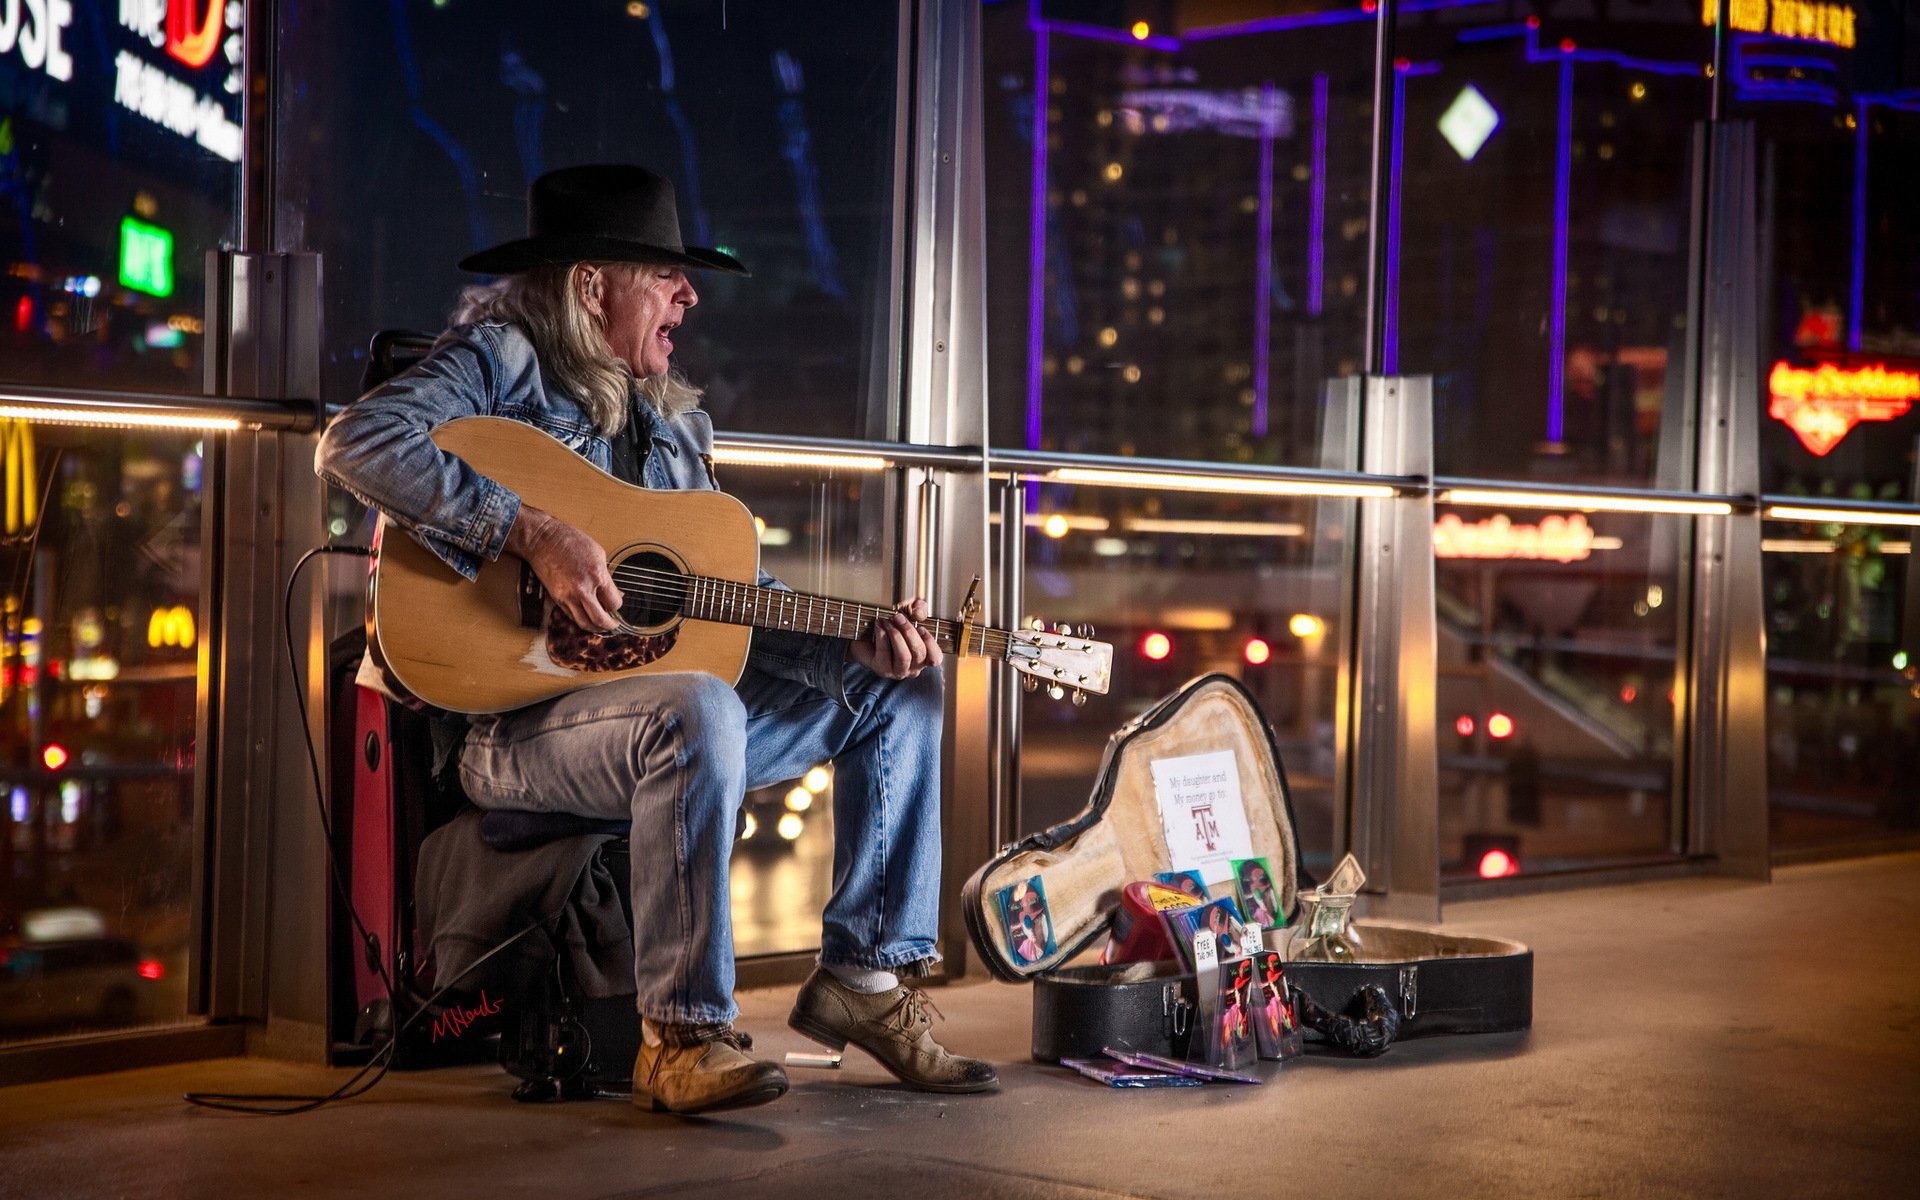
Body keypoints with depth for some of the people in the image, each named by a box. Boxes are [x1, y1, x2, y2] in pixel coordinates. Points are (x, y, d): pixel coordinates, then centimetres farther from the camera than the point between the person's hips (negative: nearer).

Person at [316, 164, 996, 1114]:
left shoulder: (674, 423, 18)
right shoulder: (502, 362, -6)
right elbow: (359, 442, -24)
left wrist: (855, 643, -2)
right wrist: (534, 534, -28)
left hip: (670, 707, 9)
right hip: (510, 714, -9)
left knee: (901, 692, 10)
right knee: (696, 709, -39)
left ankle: (866, 976, 9)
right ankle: (682, 1034, -32)